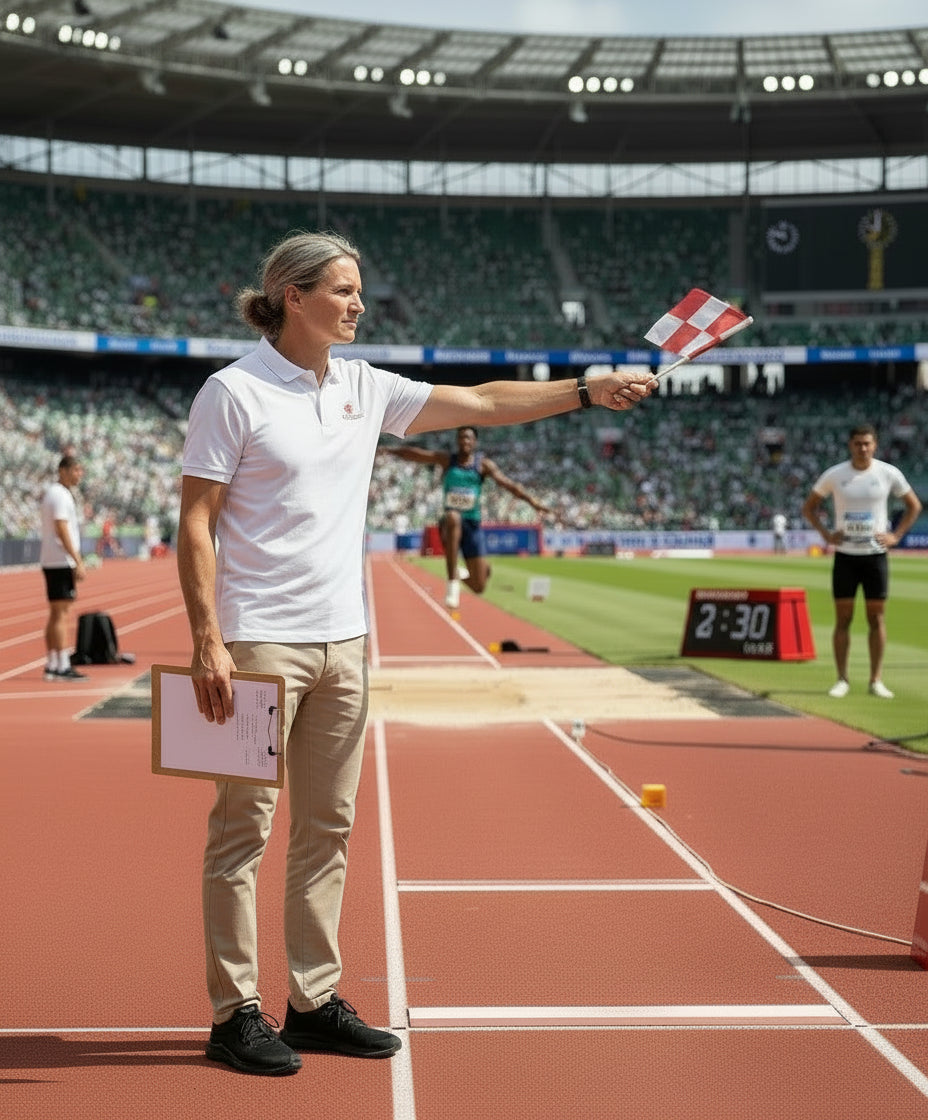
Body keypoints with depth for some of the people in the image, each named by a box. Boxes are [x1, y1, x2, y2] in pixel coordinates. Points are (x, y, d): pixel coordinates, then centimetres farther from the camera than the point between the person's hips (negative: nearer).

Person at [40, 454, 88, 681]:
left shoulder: (53, 493, 19)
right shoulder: (60, 495, -12)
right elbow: (62, 531, -19)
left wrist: (75, 561, 21)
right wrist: (78, 562, -20)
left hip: (52, 563, 10)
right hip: (60, 562, -10)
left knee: (56, 615, 11)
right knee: (62, 615, -9)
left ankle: (51, 665, 12)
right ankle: (62, 667, -10)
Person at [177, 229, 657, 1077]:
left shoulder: (363, 387, 11)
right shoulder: (234, 393, -7)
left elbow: (480, 404, 16)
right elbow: (196, 524, -9)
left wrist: (588, 391, 9)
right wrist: (207, 641, -16)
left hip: (344, 640, 7)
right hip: (259, 641, -7)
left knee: (327, 829, 10)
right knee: (244, 828, -1)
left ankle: (315, 1002, 19)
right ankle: (236, 1013, 7)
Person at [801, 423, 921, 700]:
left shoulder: (889, 474, -2)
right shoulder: (834, 475, -2)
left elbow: (914, 506, 10)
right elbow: (809, 507, 9)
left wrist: (895, 536, 0)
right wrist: (826, 534, -2)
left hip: (876, 554, 0)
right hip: (845, 555, 0)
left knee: (877, 617, 2)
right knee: (842, 618, 2)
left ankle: (876, 680, 8)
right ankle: (842, 679, 9)